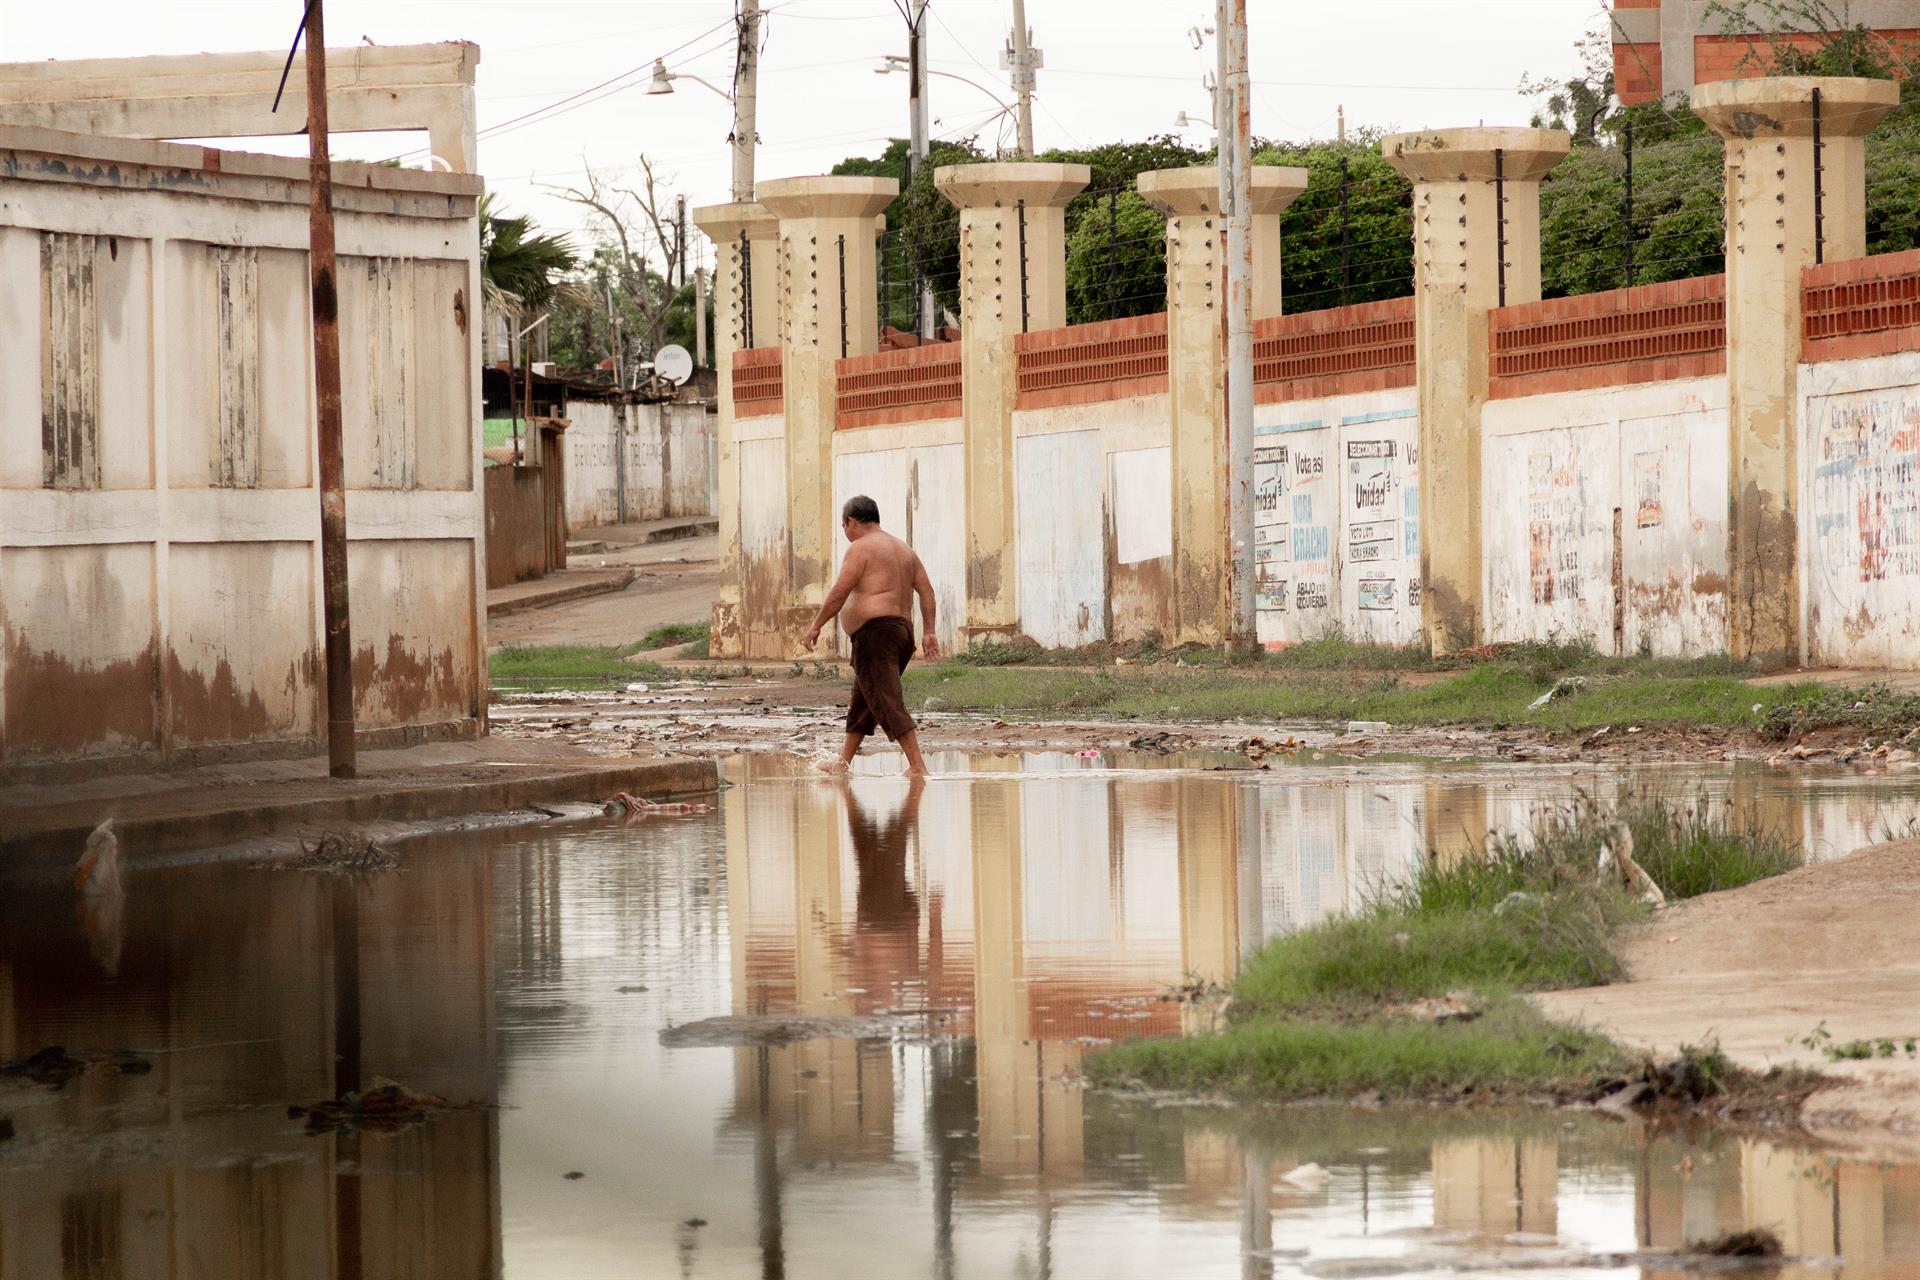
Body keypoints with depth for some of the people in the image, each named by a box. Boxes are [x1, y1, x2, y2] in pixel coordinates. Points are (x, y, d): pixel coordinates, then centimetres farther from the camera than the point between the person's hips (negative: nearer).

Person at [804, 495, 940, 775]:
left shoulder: (861, 548, -5)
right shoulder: (903, 549, 20)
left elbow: (839, 593, -12)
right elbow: (926, 589, 14)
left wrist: (816, 626, -4)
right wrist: (928, 631, 11)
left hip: (875, 631, -9)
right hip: (903, 631, 9)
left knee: (889, 704, -13)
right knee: (860, 706, 18)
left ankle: (918, 767, -21)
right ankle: (843, 763, 25)